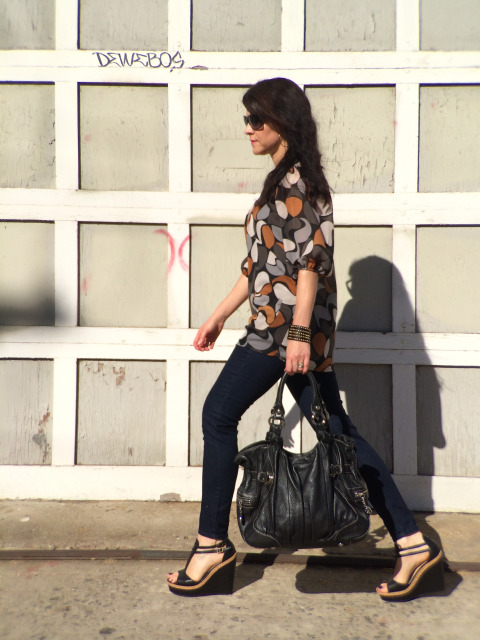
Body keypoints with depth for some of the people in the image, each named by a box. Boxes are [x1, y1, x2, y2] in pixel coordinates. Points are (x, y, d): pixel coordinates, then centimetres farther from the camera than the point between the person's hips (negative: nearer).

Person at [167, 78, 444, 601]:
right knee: (336, 431, 9)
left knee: (219, 416, 0)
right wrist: (218, 317, 22)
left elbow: (311, 259, -18)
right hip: (280, 326, 10)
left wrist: (299, 333, -23)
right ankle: (413, 544, 15)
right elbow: (259, 263, 23)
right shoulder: (284, 180, 21)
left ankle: (212, 546, 13)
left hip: (286, 325, -10)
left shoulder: (297, 180, -9)